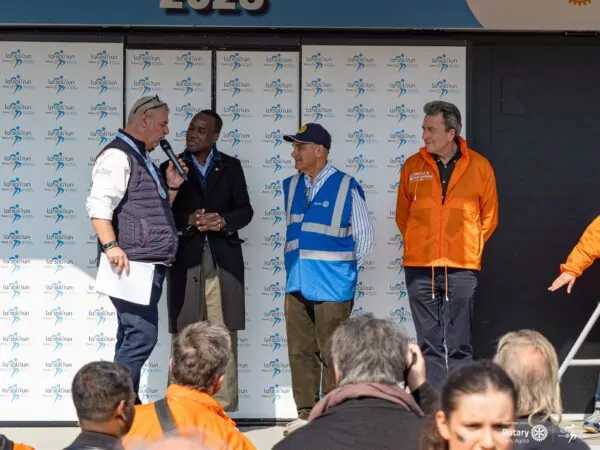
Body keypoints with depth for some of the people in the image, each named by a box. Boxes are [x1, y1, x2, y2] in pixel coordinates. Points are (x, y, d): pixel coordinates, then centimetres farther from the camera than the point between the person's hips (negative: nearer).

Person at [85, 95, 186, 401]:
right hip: (132, 265, -10)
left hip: (149, 266, 10)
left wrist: (171, 187, 14)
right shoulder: (118, 156, -9)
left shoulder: (141, 159, 22)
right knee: (141, 337, -15)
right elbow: (98, 205, -21)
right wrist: (111, 245, -29)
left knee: (132, 339, 11)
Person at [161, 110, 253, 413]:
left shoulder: (231, 167, 11)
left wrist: (223, 221, -12)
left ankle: (224, 408, -1)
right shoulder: (171, 167, 8)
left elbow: (245, 210, 7)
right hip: (186, 260, 0)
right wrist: (188, 220, -14)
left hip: (223, 260, 0)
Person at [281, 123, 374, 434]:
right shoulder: (291, 187, 10)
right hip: (297, 283, 5)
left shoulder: (346, 187, -7)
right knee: (300, 351, 7)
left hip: (332, 286, -5)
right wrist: (296, 265, 14)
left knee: (331, 353, -1)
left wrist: (340, 268, 6)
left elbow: (364, 239, 1)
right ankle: (305, 413, 15)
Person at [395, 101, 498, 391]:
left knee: (459, 345, 2)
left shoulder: (479, 167, 1)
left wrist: (470, 247, 6)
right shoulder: (413, 166, 5)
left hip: (462, 268, -1)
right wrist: (416, 245, 8)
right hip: (419, 268, 1)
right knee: (430, 343, 3)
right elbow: (402, 216, 14)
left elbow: (489, 217, 10)